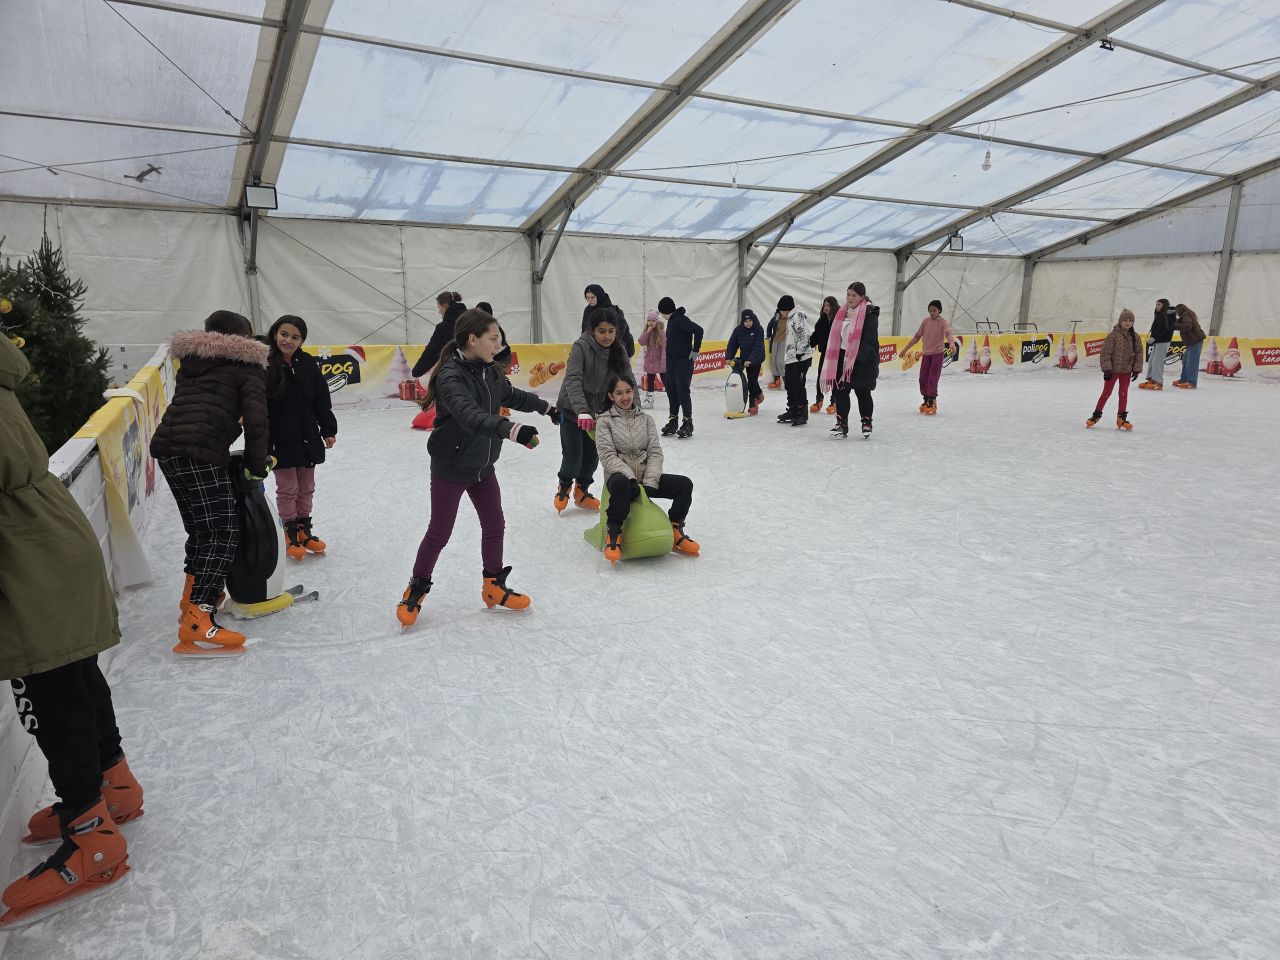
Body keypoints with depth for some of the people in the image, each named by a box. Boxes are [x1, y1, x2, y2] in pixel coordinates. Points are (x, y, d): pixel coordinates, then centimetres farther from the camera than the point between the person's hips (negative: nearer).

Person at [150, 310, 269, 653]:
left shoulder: (192, 361, 26)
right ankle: (197, 620, -22)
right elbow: (256, 421, -4)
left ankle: (195, 594, 39)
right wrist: (256, 468, 4)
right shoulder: (247, 366, 6)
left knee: (200, 525, 23)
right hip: (201, 453, -8)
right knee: (223, 532, -9)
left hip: (166, 446, 8)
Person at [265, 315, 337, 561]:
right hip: (281, 441, -5)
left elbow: (322, 401, 6)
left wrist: (328, 430, 4)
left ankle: (304, 530, 30)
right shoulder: (265, 365, -14)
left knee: (306, 489, 15)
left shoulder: (308, 364, 0)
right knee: (287, 489, 6)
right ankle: (290, 534, 21)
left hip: (308, 438, 5)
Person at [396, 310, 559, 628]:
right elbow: (470, 415, -42)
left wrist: (546, 407, 34)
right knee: (440, 532, 5)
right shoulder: (450, 376, -25)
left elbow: (511, 395, 21)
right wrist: (512, 429, -56)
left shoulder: (488, 372, 1)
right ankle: (416, 590, 25)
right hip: (451, 469, -7)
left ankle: (494, 587, 31)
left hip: (483, 466, 7)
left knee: (494, 526, 13)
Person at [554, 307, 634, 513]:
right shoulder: (581, 347, -22)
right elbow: (572, 380, -33)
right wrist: (582, 411, -46)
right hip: (572, 410, -4)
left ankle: (582, 491, 35)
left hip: (598, 411, 4)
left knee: (592, 457, 8)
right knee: (573, 456, -5)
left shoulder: (618, 351, -7)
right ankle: (564, 486, 26)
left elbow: (629, 382, -7)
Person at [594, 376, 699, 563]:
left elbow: (655, 453, 5)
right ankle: (613, 533, -26)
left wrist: (649, 482, -12)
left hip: (646, 478, 4)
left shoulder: (646, 419, 13)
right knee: (621, 484, -42)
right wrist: (632, 479, -21)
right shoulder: (605, 421, 3)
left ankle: (674, 531, 2)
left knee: (684, 484, -17)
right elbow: (608, 456, -8)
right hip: (620, 477, -4)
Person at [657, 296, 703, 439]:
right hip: (671, 362, 9)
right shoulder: (672, 320, 13)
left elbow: (698, 330, -25)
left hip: (684, 362, -9)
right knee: (672, 392, 11)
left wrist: (696, 351, -19)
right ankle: (673, 421, 19)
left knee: (683, 392, -6)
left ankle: (688, 423, 1)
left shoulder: (681, 320, -16)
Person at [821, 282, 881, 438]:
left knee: (862, 392, 2)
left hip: (863, 360, -6)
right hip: (843, 356, 6)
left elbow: (869, 339, -16)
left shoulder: (870, 312, -9)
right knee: (840, 390, 4)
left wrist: (856, 359, -22)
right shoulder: (843, 312, 12)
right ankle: (841, 423, 14)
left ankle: (866, 423, 17)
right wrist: (836, 359, 11)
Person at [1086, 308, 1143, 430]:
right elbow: (1105, 352, -12)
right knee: (1106, 393, 3)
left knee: (1124, 394, 8)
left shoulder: (1136, 337, 1)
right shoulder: (1113, 335, -12)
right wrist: (1106, 369, -14)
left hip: (1127, 371, 4)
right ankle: (1097, 414, 16)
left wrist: (1137, 370, 2)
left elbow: (1139, 354, 6)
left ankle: (1122, 417, 16)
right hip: (1113, 370, -3)